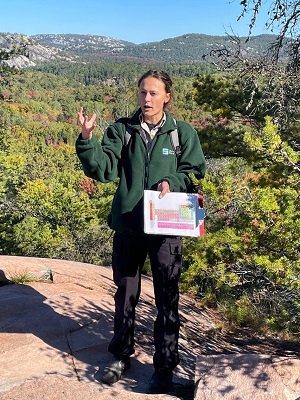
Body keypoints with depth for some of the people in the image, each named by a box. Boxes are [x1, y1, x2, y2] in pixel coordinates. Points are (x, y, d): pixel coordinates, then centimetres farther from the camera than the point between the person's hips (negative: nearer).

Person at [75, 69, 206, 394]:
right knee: (125, 294, 17)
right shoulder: (121, 130, 1)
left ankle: (164, 367, 28)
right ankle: (121, 355, 38)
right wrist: (87, 139, -24)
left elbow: (195, 173, 0)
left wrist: (172, 182, -18)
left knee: (166, 300, 9)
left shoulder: (183, 133, -1)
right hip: (127, 225, 2)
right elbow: (104, 170, -10)